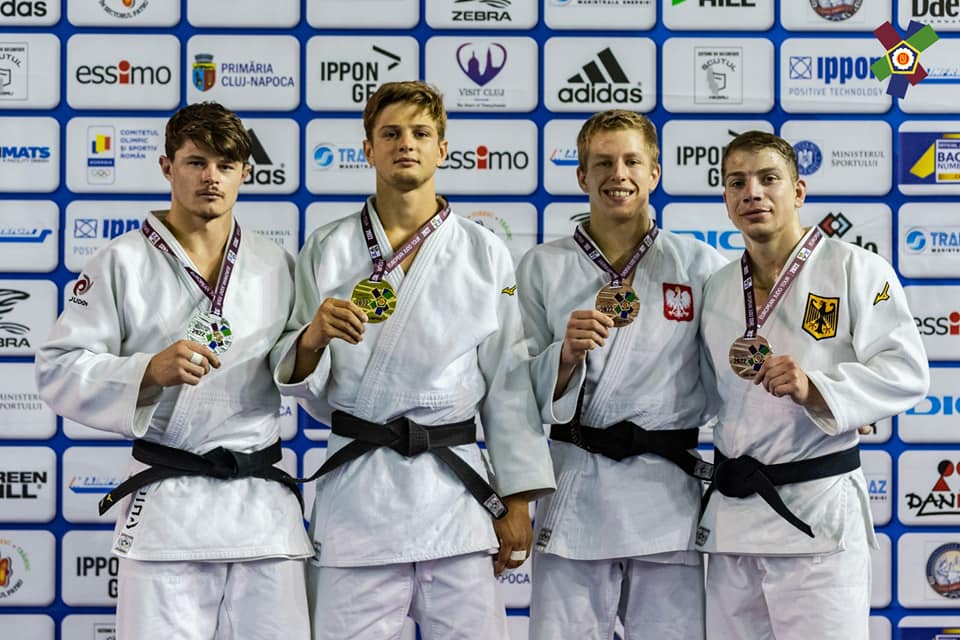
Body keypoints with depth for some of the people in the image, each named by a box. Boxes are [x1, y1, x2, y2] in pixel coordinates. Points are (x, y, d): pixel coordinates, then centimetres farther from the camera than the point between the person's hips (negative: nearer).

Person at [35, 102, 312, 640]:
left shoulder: (277, 266, 11)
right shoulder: (124, 262, 0)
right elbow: (59, 371, -4)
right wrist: (150, 371, -19)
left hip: (265, 507, 3)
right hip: (167, 508, -3)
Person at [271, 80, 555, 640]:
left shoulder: (486, 253, 6)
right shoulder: (327, 251, 5)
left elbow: (509, 383, 6)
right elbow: (307, 389, 4)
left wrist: (518, 501, 2)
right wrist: (313, 340, -18)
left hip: (454, 485, 0)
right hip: (356, 487, 0)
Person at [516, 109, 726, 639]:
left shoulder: (700, 265, 5)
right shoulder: (542, 267, 5)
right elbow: (521, 390, 4)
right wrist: (566, 355, -15)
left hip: (670, 491, 0)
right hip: (574, 491, 0)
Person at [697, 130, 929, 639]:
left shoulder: (855, 269, -5)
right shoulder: (716, 290, 13)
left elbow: (905, 373, -12)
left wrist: (814, 388, -24)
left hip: (817, 513, -6)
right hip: (730, 510, 6)